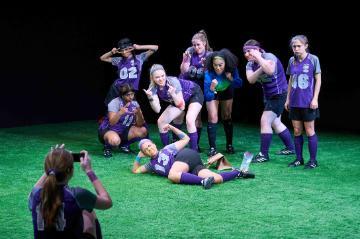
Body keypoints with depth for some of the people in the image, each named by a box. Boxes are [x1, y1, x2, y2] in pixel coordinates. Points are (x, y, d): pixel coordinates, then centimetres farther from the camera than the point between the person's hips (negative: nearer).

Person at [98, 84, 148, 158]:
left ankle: (124, 144, 8)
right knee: (115, 140, -39)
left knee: (143, 131, -15)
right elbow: (112, 122, -31)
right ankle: (107, 147, -3)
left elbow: (139, 125, -10)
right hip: (108, 129, -6)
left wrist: (139, 113, -30)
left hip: (123, 131, 6)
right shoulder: (115, 102, -20)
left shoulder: (134, 104, -5)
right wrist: (120, 113, -49)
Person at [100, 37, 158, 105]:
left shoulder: (139, 58, 1)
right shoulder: (119, 60, 6)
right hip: (116, 88, 2)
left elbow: (155, 47, -5)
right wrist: (112, 52, -2)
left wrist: (139, 47, -10)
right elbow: (102, 58, 15)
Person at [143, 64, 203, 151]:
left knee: (189, 120, -28)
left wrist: (173, 94, -48)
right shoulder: (153, 87, -20)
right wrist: (150, 97, -37)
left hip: (195, 94, -6)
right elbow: (157, 109, -23)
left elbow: (181, 106, -33)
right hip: (180, 99, 6)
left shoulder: (173, 81, -34)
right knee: (161, 121, -2)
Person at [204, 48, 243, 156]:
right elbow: (207, 97, -37)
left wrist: (231, 79, -37)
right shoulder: (208, 74, -38)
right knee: (213, 118, -13)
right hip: (213, 93, -3)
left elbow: (239, 84, -17)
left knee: (227, 117, 9)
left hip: (226, 92, 3)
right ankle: (212, 147, -7)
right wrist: (211, 89, -58)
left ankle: (229, 145, 21)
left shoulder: (232, 69, -30)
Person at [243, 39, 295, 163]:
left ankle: (264, 154, -10)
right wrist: (261, 69, -29)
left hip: (279, 94, -9)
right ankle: (290, 148, 34)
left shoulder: (269, 57, -19)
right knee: (275, 122, 19)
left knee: (265, 121, -14)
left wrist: (258, 57, -32)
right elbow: (251, 80, -15)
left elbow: (270, 71, -40)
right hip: (269, 96, 9)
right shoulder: (250, 64, 2)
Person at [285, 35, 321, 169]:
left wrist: (315, 98, -9)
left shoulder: (313, 59, -6)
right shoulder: (292, 61, 6)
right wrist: (288, 98, 13)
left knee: (309, 131, 1)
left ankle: (313, 160, 9)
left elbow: (318, 79, -3)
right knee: (297, 131, 8)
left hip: (308, 102, -4)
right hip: (295, 102, 4)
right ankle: (299, 159, 18)